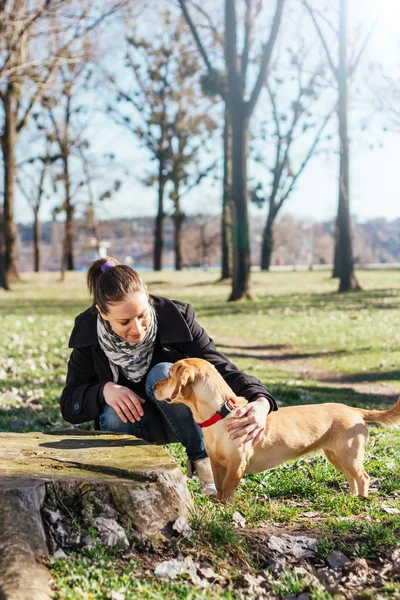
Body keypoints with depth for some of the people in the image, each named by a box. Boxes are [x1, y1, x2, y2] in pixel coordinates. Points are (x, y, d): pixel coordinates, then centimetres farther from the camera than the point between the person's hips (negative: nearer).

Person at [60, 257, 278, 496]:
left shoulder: (176, 317, -23)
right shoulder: (88, 331, -17)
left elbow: (222, 368, -27)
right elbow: (69, 405, -12)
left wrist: (261, 402, -48)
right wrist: (104, 390, -34)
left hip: (183, 420, -1)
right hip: (132, 421, 1)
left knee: (162, 374, -33)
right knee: (113, 417, -33)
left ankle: (203, 458, -14)